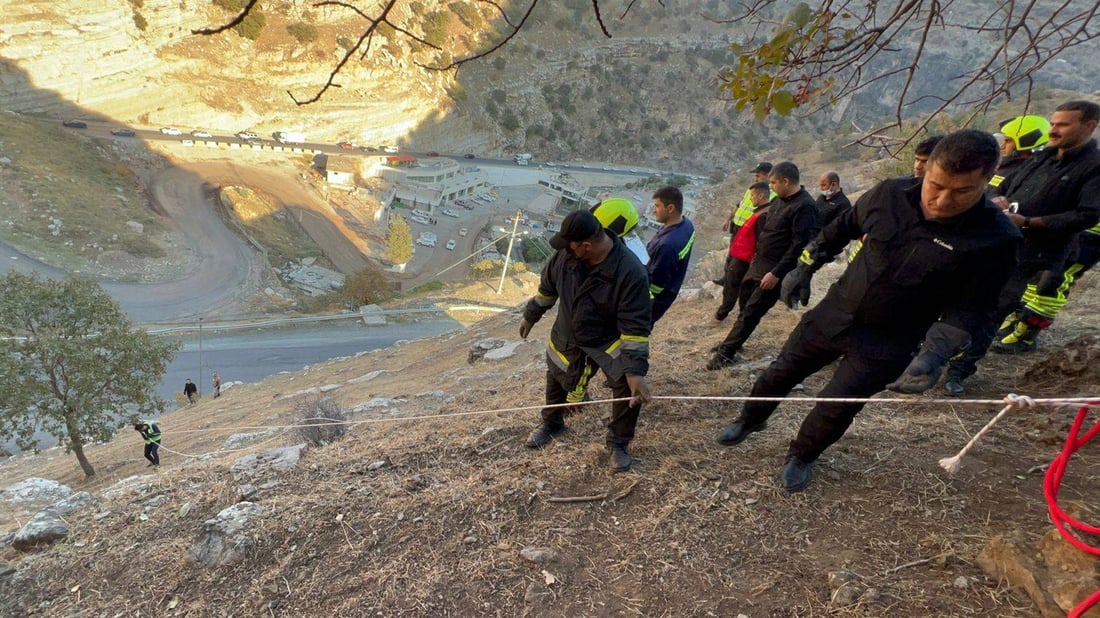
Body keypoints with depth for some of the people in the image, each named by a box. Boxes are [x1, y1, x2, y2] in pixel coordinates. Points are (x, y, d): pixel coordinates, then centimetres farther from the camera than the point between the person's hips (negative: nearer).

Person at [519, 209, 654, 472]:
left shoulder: (631, 273, -35)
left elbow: (635, 326, -31)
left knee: (630, 389, -14)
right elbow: (547, 287, 0)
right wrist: (530, 316, 12)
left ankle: (618, 443, 13)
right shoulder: (566, 254, -21)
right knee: (556, 379, 21)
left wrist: (635, 370, -34)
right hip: (567, 337, 4)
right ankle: (551, 422, 51)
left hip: (610, 341, -4)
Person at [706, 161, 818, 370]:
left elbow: (800, 246, -23)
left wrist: (777, 273, -24)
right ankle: (733, 342, 36)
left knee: (751, 312, -5)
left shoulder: (804, 207, -19)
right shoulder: (780, 200, 9)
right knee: (745, 303, 19)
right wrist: (757, 253, 16)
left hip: (776, 269, -9)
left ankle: (727, 353, 4)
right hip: (758, 263, 9)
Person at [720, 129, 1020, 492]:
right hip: (832, 315, 3)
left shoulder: (996, 240, -18)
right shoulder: (891, 194, -12)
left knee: (836, 407, 3)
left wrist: (934, 354, -25)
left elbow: (969, 308, -12)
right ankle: (750, 420, 40)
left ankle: (802, 457, 33)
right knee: (781, 374, 13)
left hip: (886, 346, -2)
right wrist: (805, 267, 9)